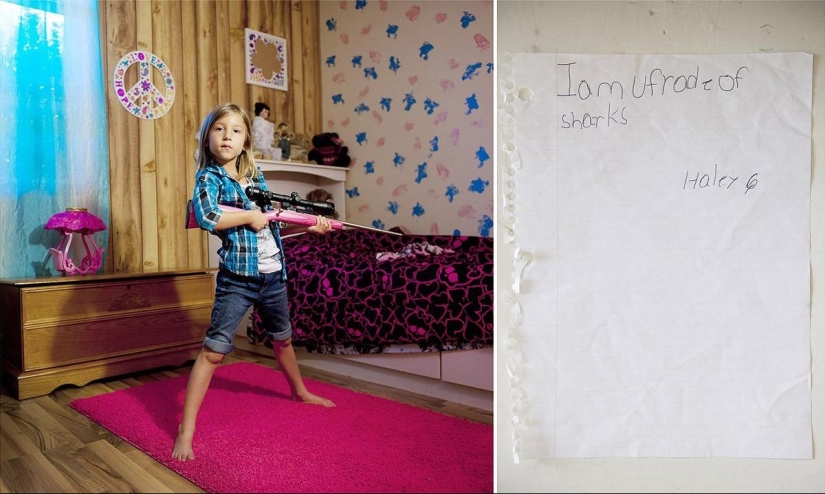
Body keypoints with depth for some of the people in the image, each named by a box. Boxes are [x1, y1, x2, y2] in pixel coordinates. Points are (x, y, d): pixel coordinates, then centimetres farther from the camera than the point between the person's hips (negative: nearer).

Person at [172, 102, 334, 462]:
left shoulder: (256, 177, 10)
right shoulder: (208, 176, -8)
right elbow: (205, 217, -27)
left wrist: (310, 224, 17)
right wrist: (250, 217, -18)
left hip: (273, 275, 6)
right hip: (236, 279, -6)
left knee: (283, 339, 24)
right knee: (214, 349, -9)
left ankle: (300, 391, 46)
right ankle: (186, 430, 1)